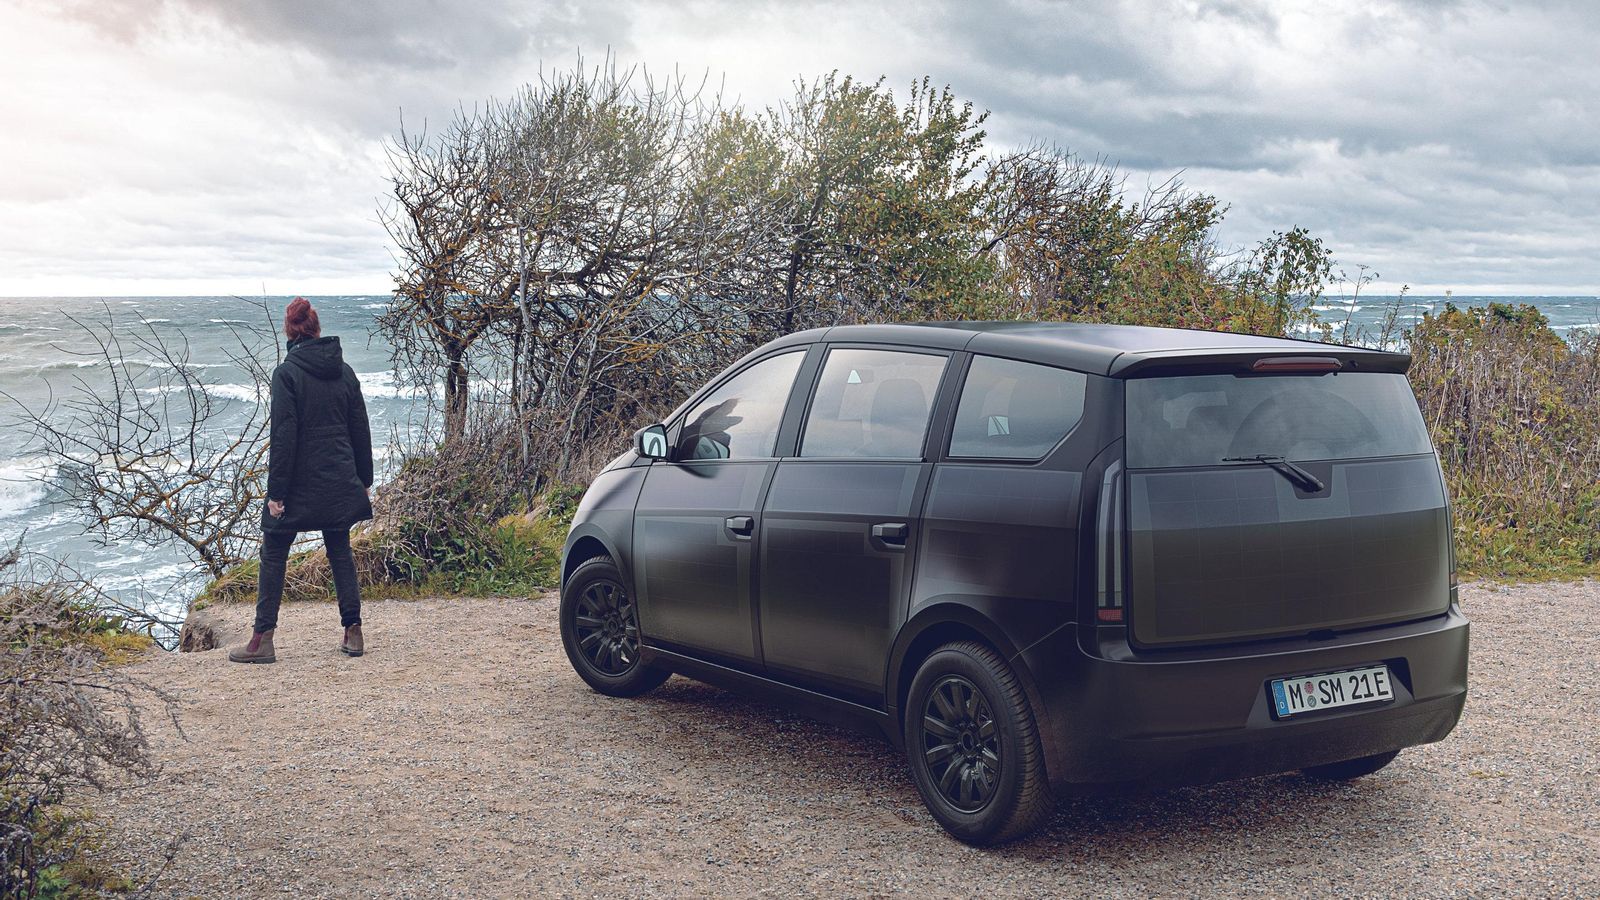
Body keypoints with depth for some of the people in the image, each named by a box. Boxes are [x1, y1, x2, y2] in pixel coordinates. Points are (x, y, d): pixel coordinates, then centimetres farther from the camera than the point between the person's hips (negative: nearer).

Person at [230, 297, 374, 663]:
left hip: (299, 482, -5)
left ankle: (263, 639, 5)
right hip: (339, 482, 5)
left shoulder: (287, 372, -11)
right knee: (340, 552, 12)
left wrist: (276, 491, -11)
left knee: (273, 555, 5)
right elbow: (361, 430, 9)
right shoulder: (344, 371, 5)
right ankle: (353, 634, 12)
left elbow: (283, 435, -14)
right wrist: (365, 481, 16)